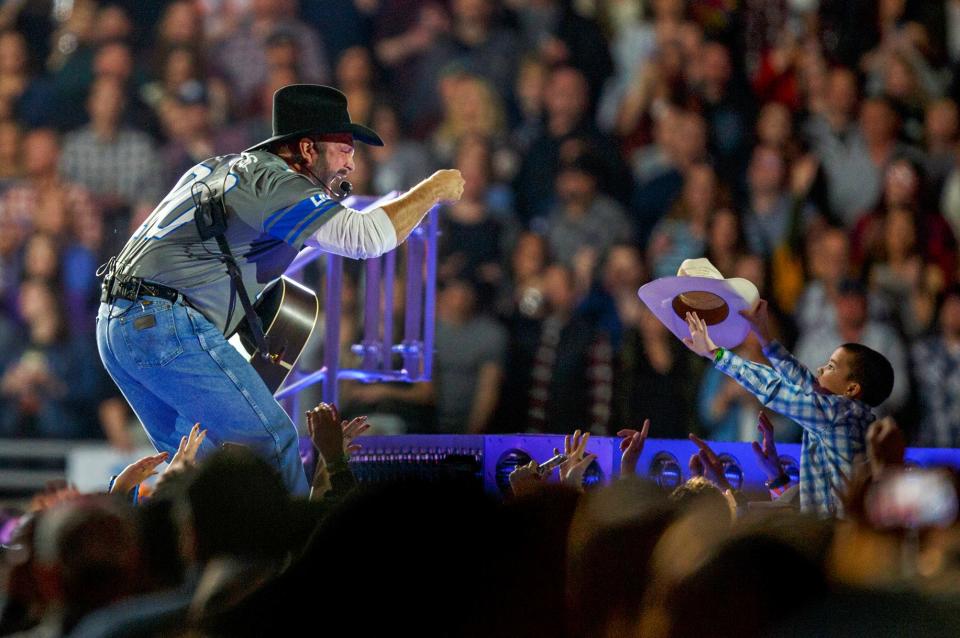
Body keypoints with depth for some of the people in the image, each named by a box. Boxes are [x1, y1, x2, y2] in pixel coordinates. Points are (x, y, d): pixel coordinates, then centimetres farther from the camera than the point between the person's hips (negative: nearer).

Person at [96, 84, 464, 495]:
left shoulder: (215, 169, 22)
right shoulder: (274, 180, -8)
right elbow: (367, 237, -18)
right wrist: (434, 189, -4)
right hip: (167, 325, -10)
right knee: (271, 442, -6)